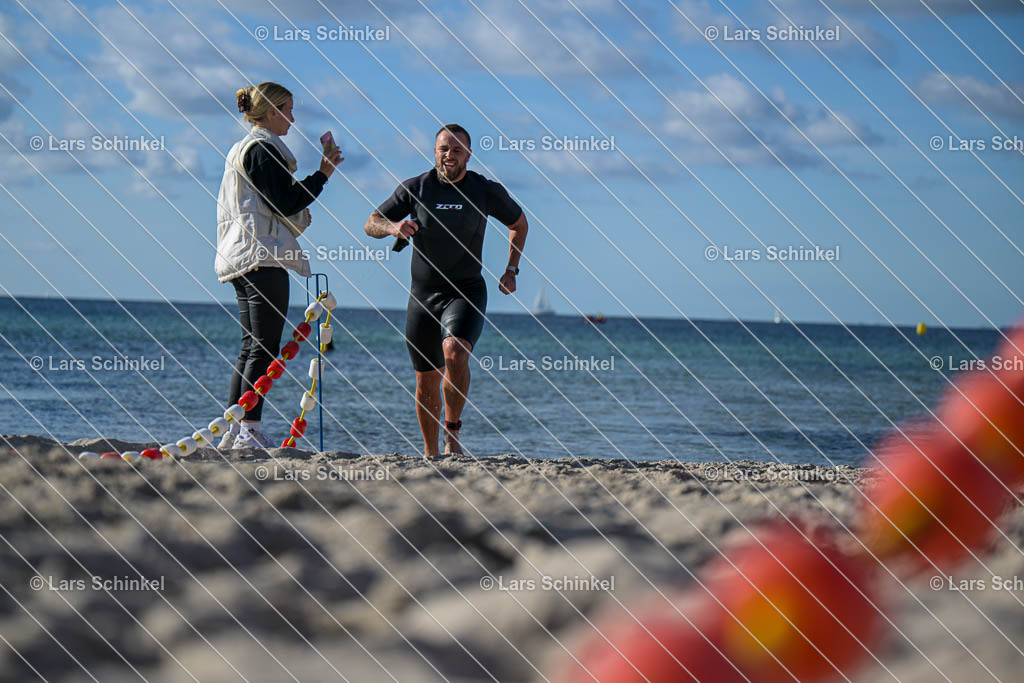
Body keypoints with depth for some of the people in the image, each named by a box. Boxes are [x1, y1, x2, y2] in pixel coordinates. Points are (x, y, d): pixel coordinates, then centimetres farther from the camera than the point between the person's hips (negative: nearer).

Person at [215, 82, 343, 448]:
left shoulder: (241, 149, 22)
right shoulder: (263, 149, -9)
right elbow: (284, 202, -15)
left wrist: (296, 217, 26)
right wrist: (322, 175, -8)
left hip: (240, 254, 11)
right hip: (263, 256, -11)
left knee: (251, 346, 9)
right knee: (264, 348, -12)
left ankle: (235, 432, 6)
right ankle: (250, 430, -17)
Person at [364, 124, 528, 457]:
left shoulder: (486, 191, 0)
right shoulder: (415, 188, 1)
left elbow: (518, 223, 18)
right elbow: (371, 225, 2)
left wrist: (511, 270, 10)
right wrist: (392, 227, -21)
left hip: (466, 292, -2)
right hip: (423, 294, 2)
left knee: (455, 352, -30)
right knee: (427, 380, 6)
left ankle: (452, 431, -14)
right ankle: (430, 454, 21)